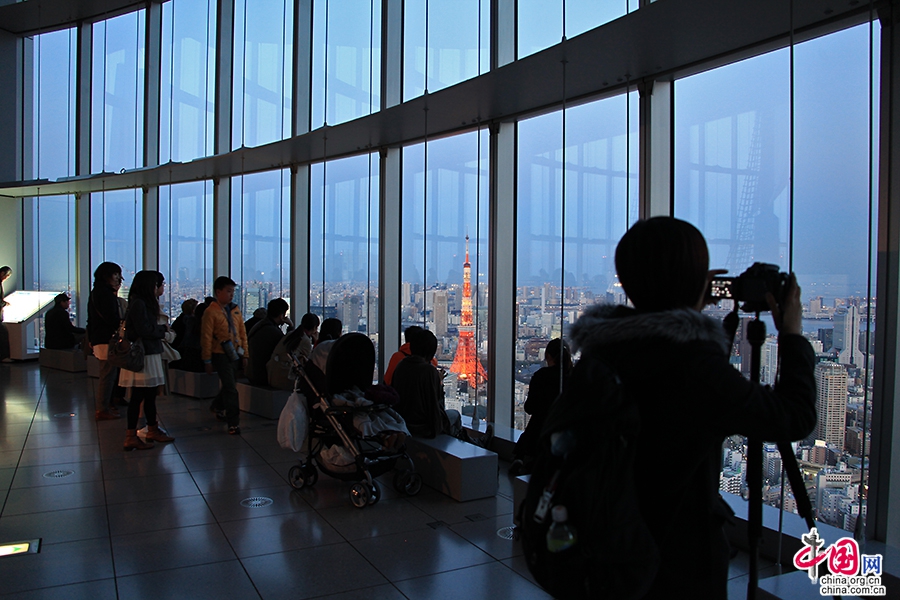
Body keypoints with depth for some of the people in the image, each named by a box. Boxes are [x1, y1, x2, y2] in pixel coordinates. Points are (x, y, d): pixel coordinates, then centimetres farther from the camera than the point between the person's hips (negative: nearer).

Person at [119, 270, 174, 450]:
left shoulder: (146, 303, 17)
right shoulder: (138, 304, -14)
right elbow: (144, 330, -18)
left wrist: (162, 329, 1)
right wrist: (163, 329, -5)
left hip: (150, 354, 10)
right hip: (142, 356, -10)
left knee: (150, 394, 16)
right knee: (138, 396, -5)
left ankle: (152, 430, 27)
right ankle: (131, 437, 0)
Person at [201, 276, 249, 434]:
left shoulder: (235, 309, 8)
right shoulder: (211, 311, -9)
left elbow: (242, 332, 12)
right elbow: (206, 337, -8)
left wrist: (245, 354, 11)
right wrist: (207, 360, -7)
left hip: (235, 354, 6)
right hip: (221, 355, -6)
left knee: (230, 385, 17)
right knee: (231, 389, -7)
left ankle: (217, 406, 45)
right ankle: (233, 423, 2)